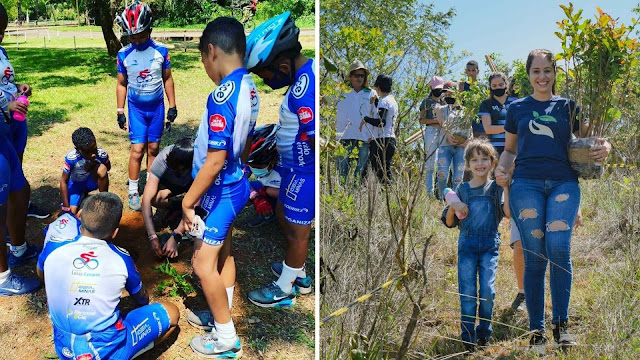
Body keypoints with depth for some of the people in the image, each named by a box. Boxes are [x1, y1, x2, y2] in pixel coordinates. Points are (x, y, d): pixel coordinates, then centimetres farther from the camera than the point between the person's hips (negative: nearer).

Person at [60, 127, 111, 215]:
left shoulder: (101, 154, -28)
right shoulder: (71, 158, -32)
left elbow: (108, 167, -4)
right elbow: (63, 181, -20)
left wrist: (94, 165, -27)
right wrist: (66, 207, -21)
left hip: (91, 182, 0)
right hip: (76, 184, 0)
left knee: (102, 169, -31)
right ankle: (82, 195, 20)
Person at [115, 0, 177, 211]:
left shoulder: (161, 51, -10)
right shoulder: (124, 55, -9)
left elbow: (167, 79, 0)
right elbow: (121, 84, 0)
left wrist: (172, 106, -1)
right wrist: (120, 112, 0)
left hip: (157, 107, 1)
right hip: (136, 108, -1)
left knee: (153, 148, 8)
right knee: (137, 150, -4)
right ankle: (133, 192, 6)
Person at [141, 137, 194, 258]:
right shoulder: (163, 159, -37)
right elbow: (147, 199, -39)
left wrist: (175, 238, -45)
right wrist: (153, 237, -47)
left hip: (193, 184, -1)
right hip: (170, 183, 1)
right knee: (155, 198, -32)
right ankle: (176, 205, 0)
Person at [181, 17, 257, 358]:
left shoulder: (221, 97, -26)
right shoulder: (249, 87, 1)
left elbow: (215, 161, -27)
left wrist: (188, 202, -17)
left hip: (219, 191, -9)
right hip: (236, 184, 9)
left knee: (203, 264, 4)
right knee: (223, 254, 21)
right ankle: (222, 319, 38)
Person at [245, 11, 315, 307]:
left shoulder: (304, 91, -30)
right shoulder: (310, 69, 1)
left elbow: (319, 141, -29)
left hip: (304, 172, -10)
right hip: (297, 166, 10)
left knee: (296, 230, 8)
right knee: (283, 215, 24)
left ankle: (284, 291, 28)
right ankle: (299, 275, 42)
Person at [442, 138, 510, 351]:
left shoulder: (496, 188, 4)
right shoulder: (462, 189, 8)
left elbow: (508, 213, -14)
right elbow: (449, 223, 9)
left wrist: (506, 186, -19)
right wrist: (453, 206, -9)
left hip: (490, 245, -1)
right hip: (467, 245, 1)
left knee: (487, 290, -6)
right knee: (467, 293, -1)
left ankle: (484, 333, 16)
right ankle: (468, 338, 9)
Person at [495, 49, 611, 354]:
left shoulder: (568, 106, 15)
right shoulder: (517, 108, 15)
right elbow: (510, 149, 20)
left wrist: (603, 149, -4)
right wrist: (501, 169, -1)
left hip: (563, 183, 0)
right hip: (526, 183, 0)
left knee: (559, 249, -16)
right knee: (534, 256, -2)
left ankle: (561, 324, 0)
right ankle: (536, 331, 8)